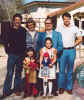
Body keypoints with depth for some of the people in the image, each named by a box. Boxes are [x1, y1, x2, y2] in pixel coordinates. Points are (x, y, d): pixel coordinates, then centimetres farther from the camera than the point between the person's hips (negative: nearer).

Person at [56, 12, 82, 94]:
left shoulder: (74, 28, 7)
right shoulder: (59, 28, 5)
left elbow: (80, 39, 10)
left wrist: (74, 45, 3)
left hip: (71, 51, 1)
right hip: (62, 51, -1)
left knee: (70, 70, 8)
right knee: (62, 70, 2)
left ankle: (69, 87, 18)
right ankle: (61, 87, 15)